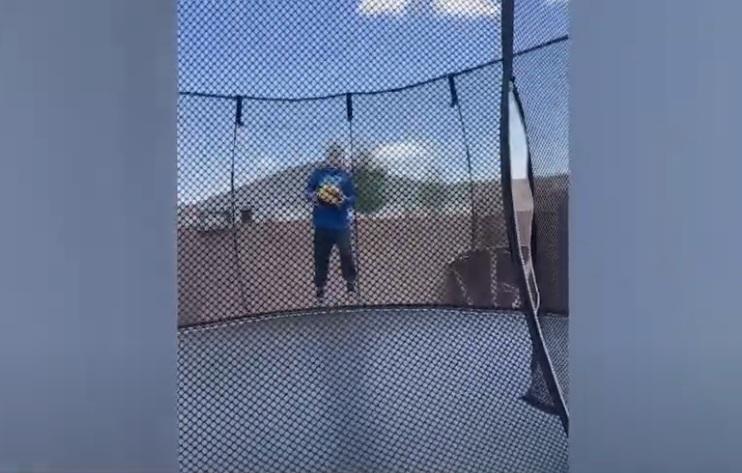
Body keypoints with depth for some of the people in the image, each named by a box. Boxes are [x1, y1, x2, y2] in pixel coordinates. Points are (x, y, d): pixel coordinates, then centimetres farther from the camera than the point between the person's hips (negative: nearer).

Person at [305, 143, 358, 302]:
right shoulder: (318, 173, 4)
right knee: (320, 256, 5)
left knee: (346, 253, 6)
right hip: (322, 224, 0)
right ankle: (320, 286, 16)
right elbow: (308, 191, 4)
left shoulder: (345, 176, 4)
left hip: (341, 224, 0)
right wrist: (313, 196, -18)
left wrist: (345, 200, -17)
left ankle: (350, 281, 23)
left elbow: (353, 198, 4)